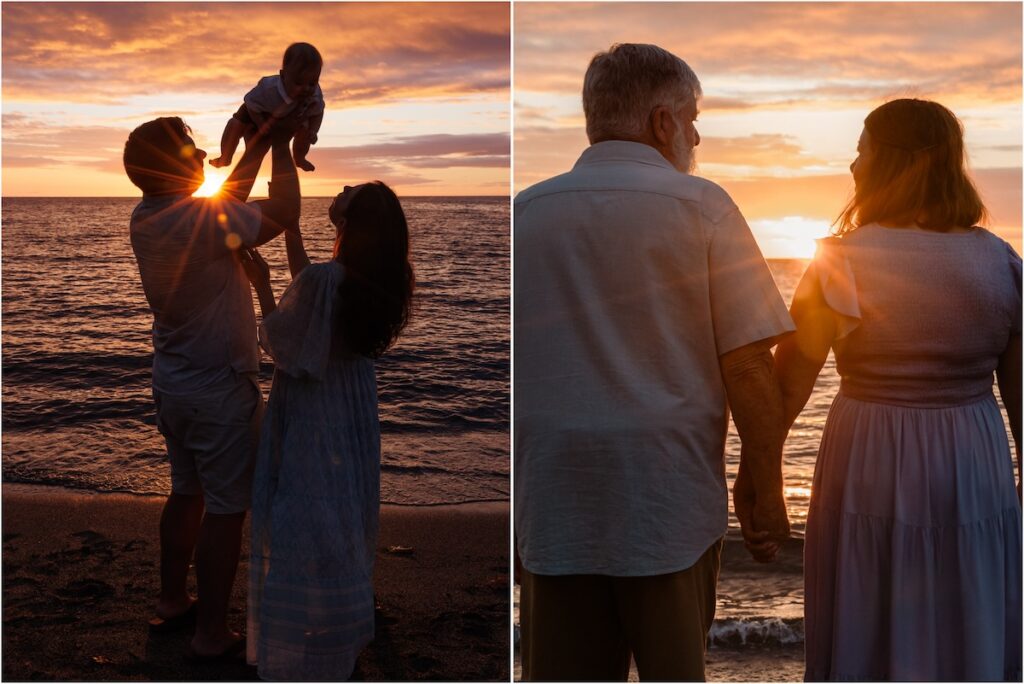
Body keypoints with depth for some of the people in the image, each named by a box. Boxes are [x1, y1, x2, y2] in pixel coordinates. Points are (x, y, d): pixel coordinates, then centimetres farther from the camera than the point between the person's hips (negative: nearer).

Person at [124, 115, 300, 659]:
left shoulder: (145, 219, 2)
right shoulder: (196, 221, -25)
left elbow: (228, 201, 15)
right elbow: (283, 213, -19)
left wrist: (260, 143, 15)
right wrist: (281, 146, -6)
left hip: (172, 384, 9)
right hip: (218, 391, -9)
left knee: (187, 493, 21)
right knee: (225, 509, 1)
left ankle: (172, 602, 33)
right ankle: (212, 634, 8)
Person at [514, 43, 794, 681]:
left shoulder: (524, 211, 5)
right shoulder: (700, 205, -5)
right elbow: (748, 365, -9)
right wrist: (764, 488, 2)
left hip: (552, 504, 3)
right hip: (670, 502, -2)